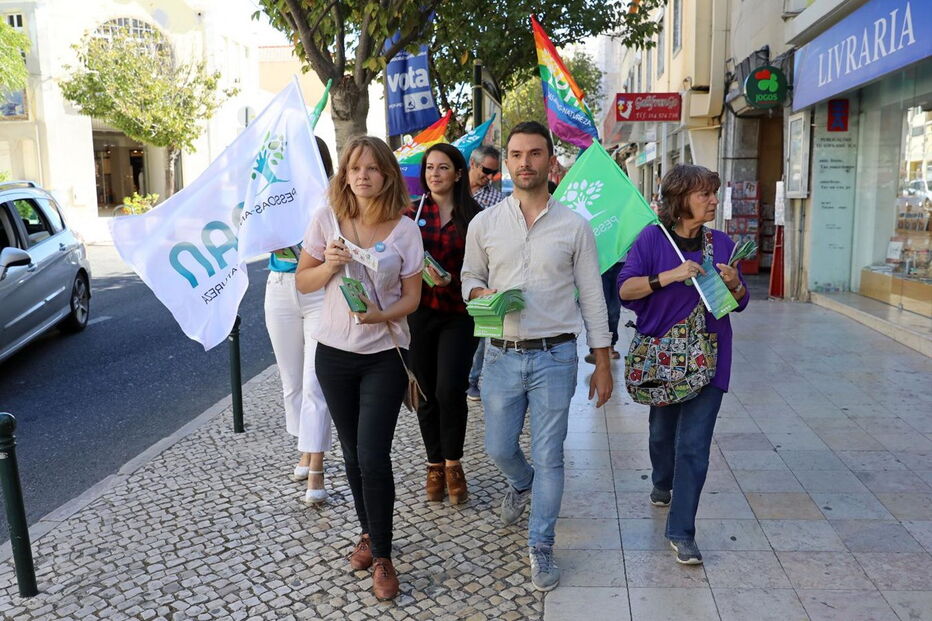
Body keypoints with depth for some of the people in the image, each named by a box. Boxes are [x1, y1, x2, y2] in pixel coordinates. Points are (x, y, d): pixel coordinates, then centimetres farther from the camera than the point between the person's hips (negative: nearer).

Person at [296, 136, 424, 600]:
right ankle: (368, 532, 37)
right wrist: (329, 265, -17)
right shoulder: (326, 220, -3)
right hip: (334, 353, 3)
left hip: (383, 356, -2)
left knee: (373, 458, -6)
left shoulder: (405, 229, -8)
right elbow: (303, 282, 3)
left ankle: (382, 557, 13)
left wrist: (380, 315, -23)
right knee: (353, 452, 15)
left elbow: (411, 297, -4)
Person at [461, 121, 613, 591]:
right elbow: (469, 277, 13)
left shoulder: (574, 226, -1)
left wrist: (603, 363, 1)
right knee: (499, 449, 12)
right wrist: (482, 294, -13)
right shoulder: (484, 224, 2)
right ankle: (522, 484, 48)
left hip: (555, 356, -2)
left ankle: (541, 548, 22)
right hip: (503, 354, 2)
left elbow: (591, 296, 2)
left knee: (549, 456, 4)